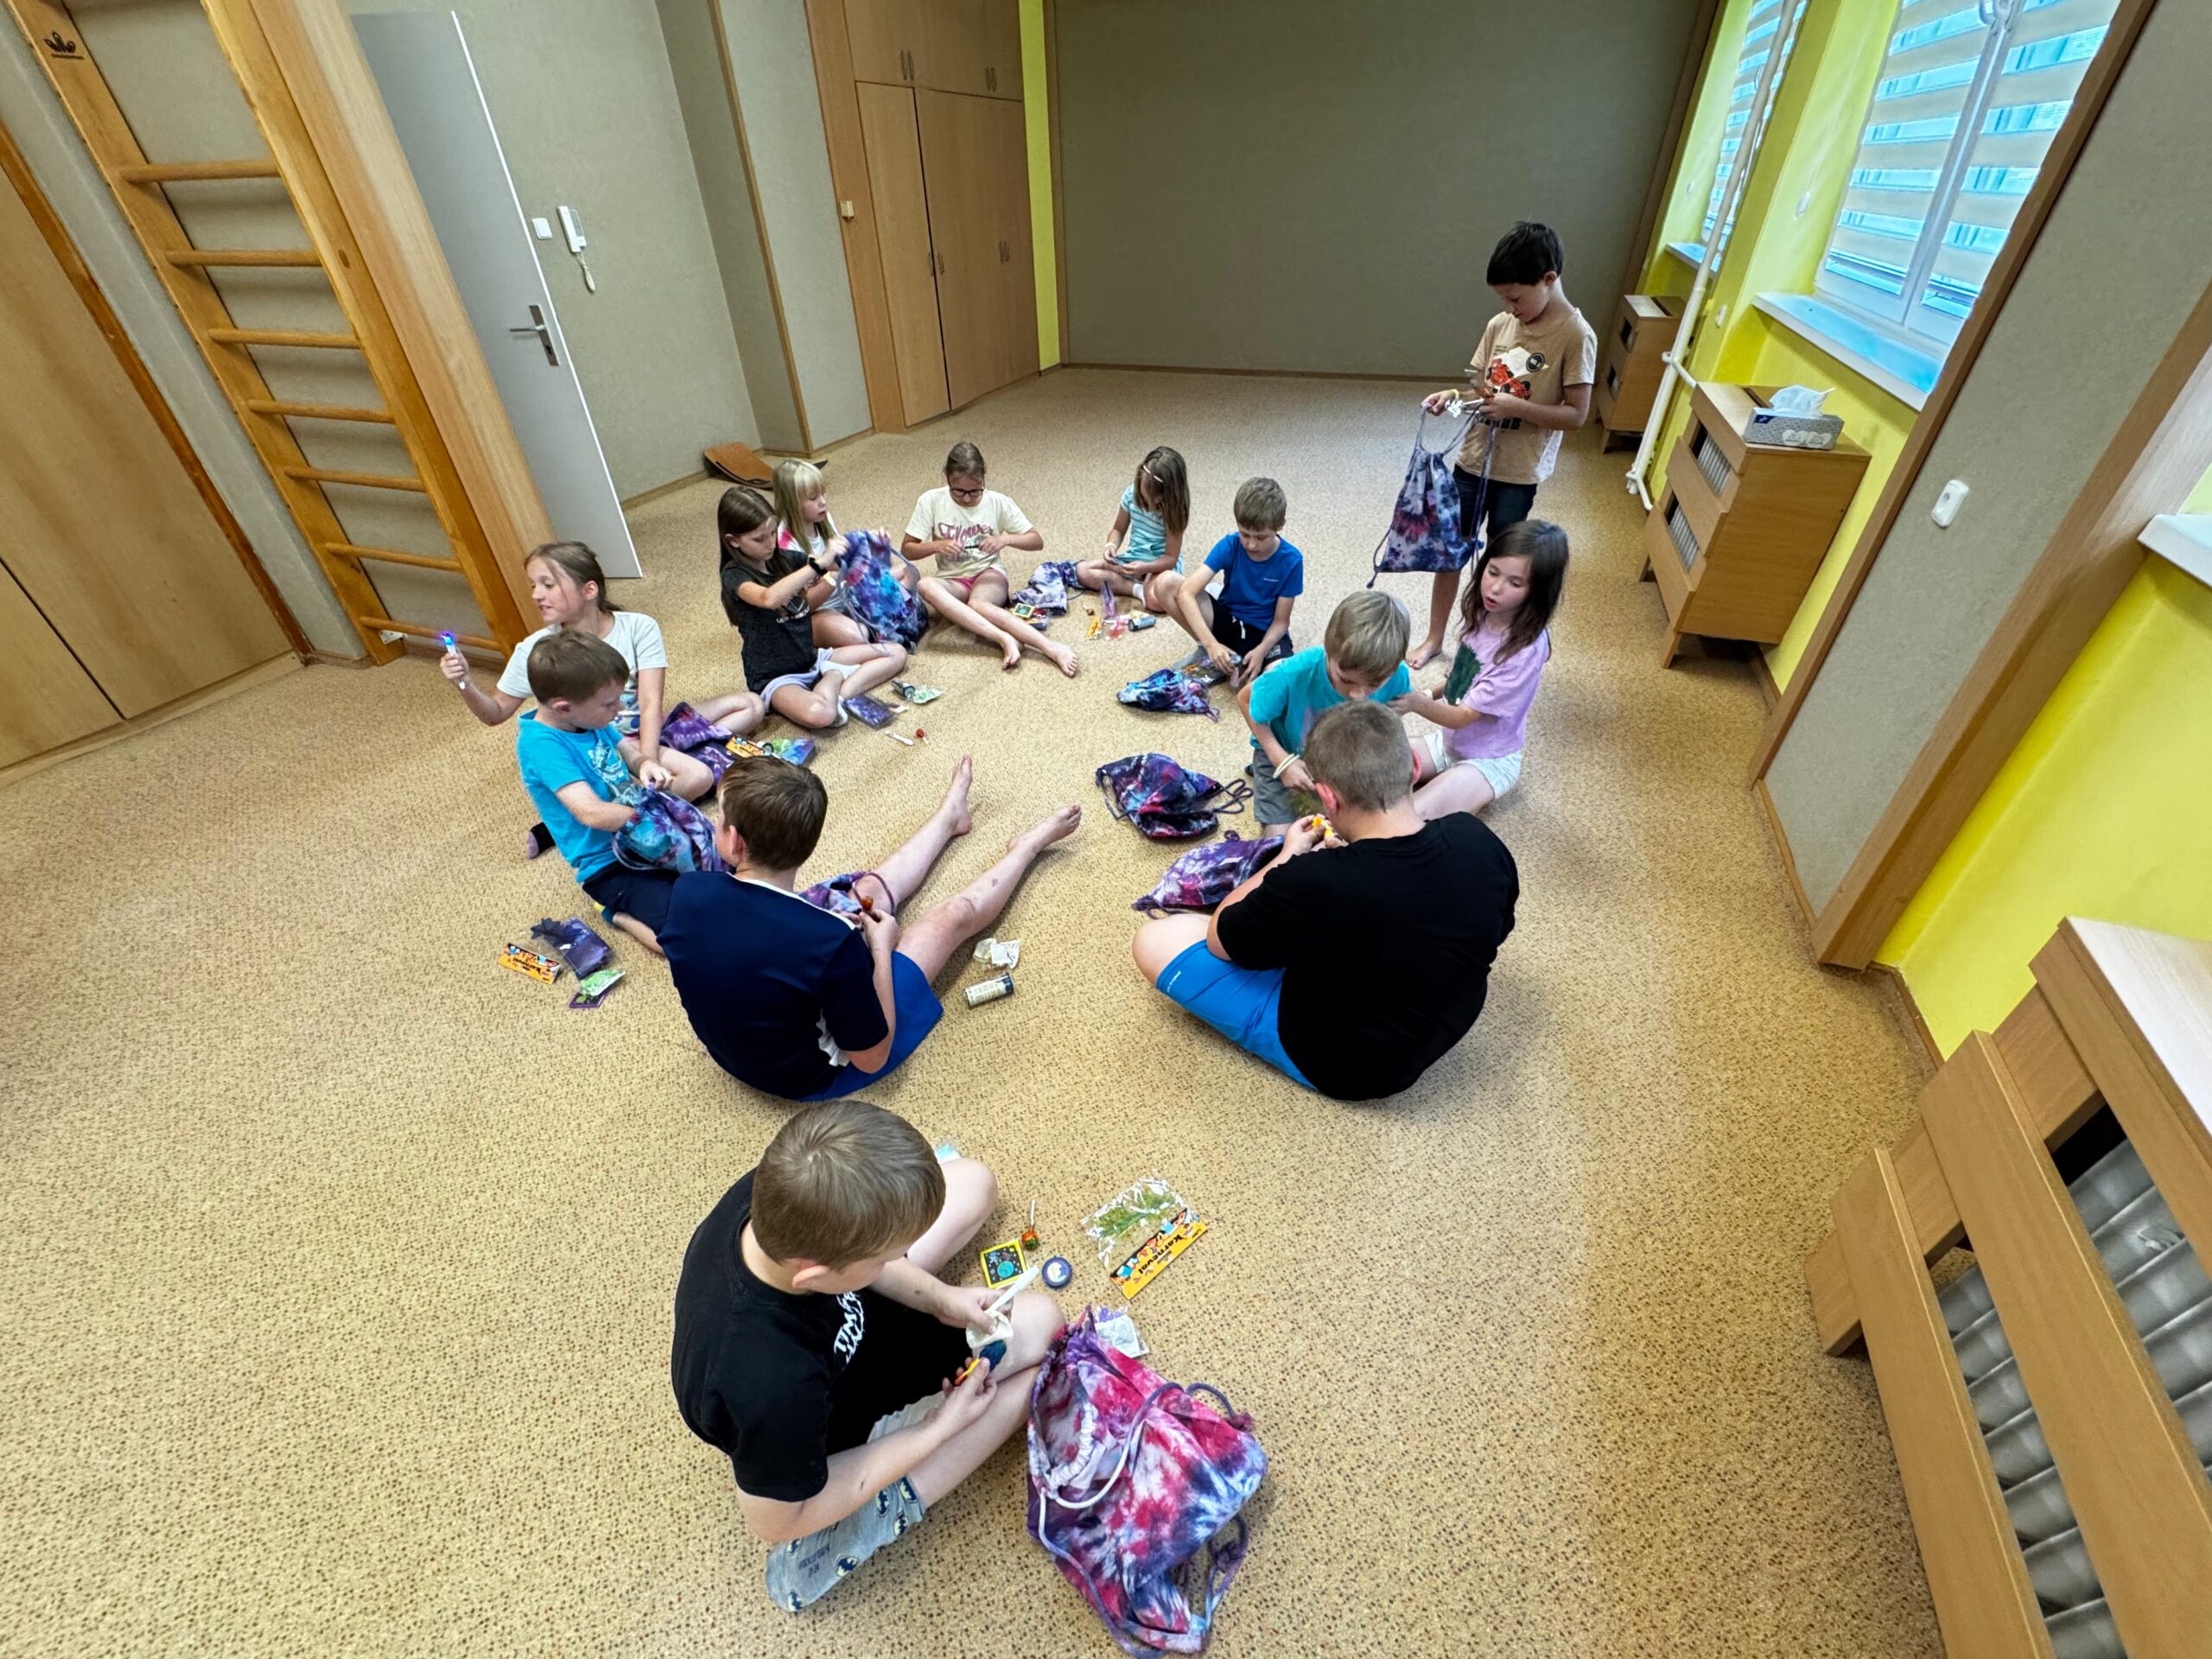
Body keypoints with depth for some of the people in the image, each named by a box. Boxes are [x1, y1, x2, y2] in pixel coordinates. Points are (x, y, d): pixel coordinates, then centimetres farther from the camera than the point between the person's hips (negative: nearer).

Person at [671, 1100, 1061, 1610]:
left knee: (971, 1182, 7)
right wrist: (941, 1426, -20)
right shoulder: (775, 1391, -44)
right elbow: (776, 1523, -24)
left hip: (841, 1323, 5)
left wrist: (937, 1297, -16)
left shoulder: (773, 1192, -31)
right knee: (1037, 1325, -5)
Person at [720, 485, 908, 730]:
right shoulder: (734, 575, -14)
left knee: (897, 653, 2)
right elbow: (769, 598, -37)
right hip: (777, 677, -7)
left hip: (812, 659, 7)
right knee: (819, 714, -40)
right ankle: (837, 677, -9)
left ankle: (841, 692, -11)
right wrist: (819, 562, -40)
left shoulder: (784, 559, 5)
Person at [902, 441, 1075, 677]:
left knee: (978, 604, -39)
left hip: (989, 572, -2)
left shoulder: (997, 502, -5)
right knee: (925, 586, -36)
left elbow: (1037, 541, 0)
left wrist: (1006, 538, -19)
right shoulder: (930, 501, -4)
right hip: (952, 580, 2)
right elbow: (906, 549, 0)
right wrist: (937, 546, -20)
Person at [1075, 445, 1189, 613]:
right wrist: (1112, 546, -17)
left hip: (1161, 565, -6)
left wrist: (1145, 568, -35)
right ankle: (1139, 589, -18)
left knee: (1157, 598, -41)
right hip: (1133, 559, 6)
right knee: (1082, 570, -14)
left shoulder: (1174, 510, -18)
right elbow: (1118, 529, 6)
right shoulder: (1132, 493, -7)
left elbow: (1171, 558, -17)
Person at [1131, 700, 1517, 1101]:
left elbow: (1219, 939, -16)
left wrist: (1289, 857, -5)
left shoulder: (1313, 886, -37)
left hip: (1345, 1064, -6)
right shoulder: (1479, 840, -20)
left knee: (1153, 940, -6)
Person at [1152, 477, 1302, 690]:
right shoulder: (1229, 546, -15)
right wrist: (1211, 643, -37)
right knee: (1165, 582, -20)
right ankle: (1205, 650, -6)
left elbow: (1280, 621, -10)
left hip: (1265, 633, -2)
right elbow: (1187, 593, -26)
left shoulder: (1291, 561, -16)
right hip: (1227, 620, 3)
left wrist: (1260, 651, -30)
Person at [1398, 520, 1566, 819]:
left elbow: (1463, 716, -30)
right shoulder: (1480, 612, -8)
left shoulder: (1526, 648, -28)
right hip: (1447, 739, 7)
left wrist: (1419, 703, -47)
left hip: (1489, 759, -7)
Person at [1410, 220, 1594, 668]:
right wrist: (1454, 396, -10)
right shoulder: (1500, 324, 2)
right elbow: (1483, 388, 11)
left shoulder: (1575, 335, -13)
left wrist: (1518, 408, -25)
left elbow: (1576, 414, -13)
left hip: (1518, 473, -5)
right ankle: (1434, 638, 26)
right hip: (1474, 460, 5)